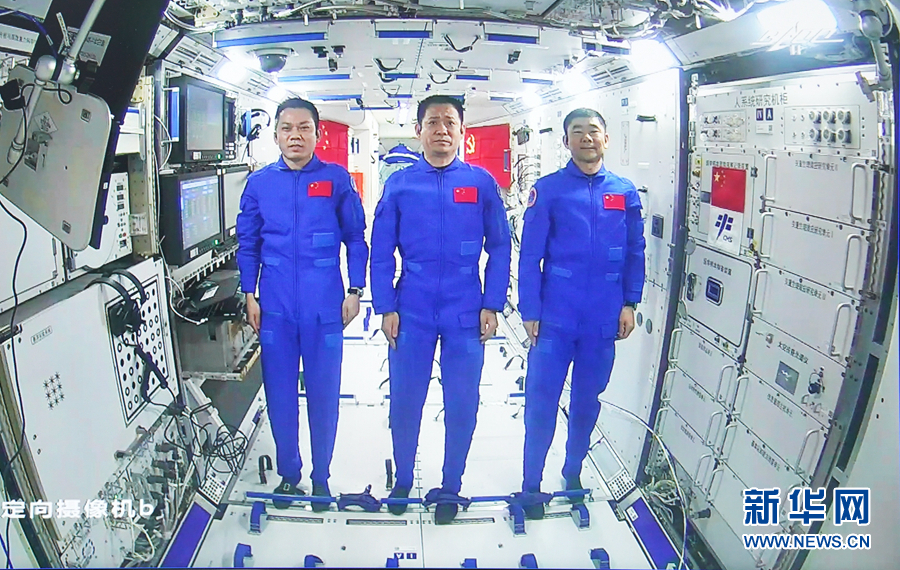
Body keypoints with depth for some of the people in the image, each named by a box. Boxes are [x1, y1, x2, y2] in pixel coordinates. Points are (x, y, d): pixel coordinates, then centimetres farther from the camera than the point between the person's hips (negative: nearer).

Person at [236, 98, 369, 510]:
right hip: (275, 306, 2)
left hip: (324, 306, -2)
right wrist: (249, 296, 6)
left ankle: (321, 476, 26)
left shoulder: (337, 179, 0)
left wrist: (354, 292, -1)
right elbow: (248, 243, 11)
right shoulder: (259, 183, 6)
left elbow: (356, 239, 3)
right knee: (279, 393, 10)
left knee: (324, 393, 8)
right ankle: (288, 473, 29)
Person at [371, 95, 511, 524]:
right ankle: (402, 482, 31)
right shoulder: (399, 184, 3)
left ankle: (450, 488, 28)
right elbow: (381, 251, 4)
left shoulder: (482, 183, 2)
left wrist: (492, 306, -1)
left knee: (461, 405, 8)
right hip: (412, 314, 1)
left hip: (466, 315, 0)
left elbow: (500, 248, 4)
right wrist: (386, 307, -2)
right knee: (404, 403, 9)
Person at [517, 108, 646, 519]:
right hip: (555, 319, -2)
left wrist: (629, 304, 5)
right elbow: (530, 254, -4)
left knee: (587, 402, 15)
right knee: (541, 405, 2)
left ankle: (573, 472, 35)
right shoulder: (548, 189, -3)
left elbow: (635, 252, 10)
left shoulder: (625, 192, 5)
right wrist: (529, 311, -7)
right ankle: (531, 484, 19)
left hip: (603, 321, 3)